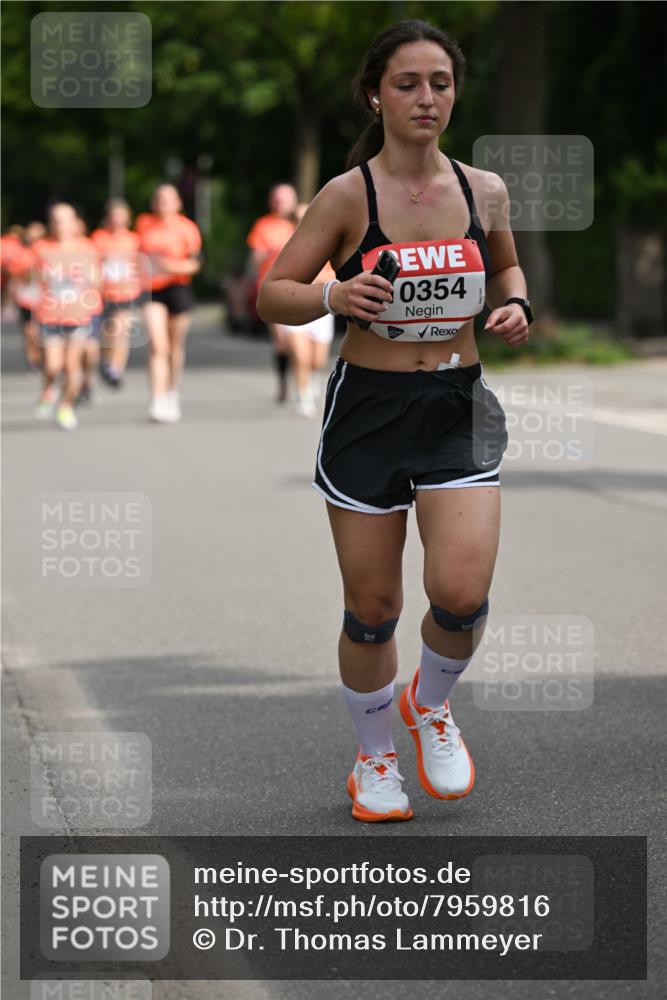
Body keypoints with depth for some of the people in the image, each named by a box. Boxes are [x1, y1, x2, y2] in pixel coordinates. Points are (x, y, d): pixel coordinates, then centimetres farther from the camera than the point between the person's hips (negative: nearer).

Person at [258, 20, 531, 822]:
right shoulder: (348, 195, -8)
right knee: (371, 607, 6)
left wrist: (514, 306, 0)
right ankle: (374, 760, 29)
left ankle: (430, 704, 19)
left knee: (461, 594, -14)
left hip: (458, 408, 2)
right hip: (368, 408, -2)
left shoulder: (485, 191, 2)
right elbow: (271, 295, -5)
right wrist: (332, 295, -24)